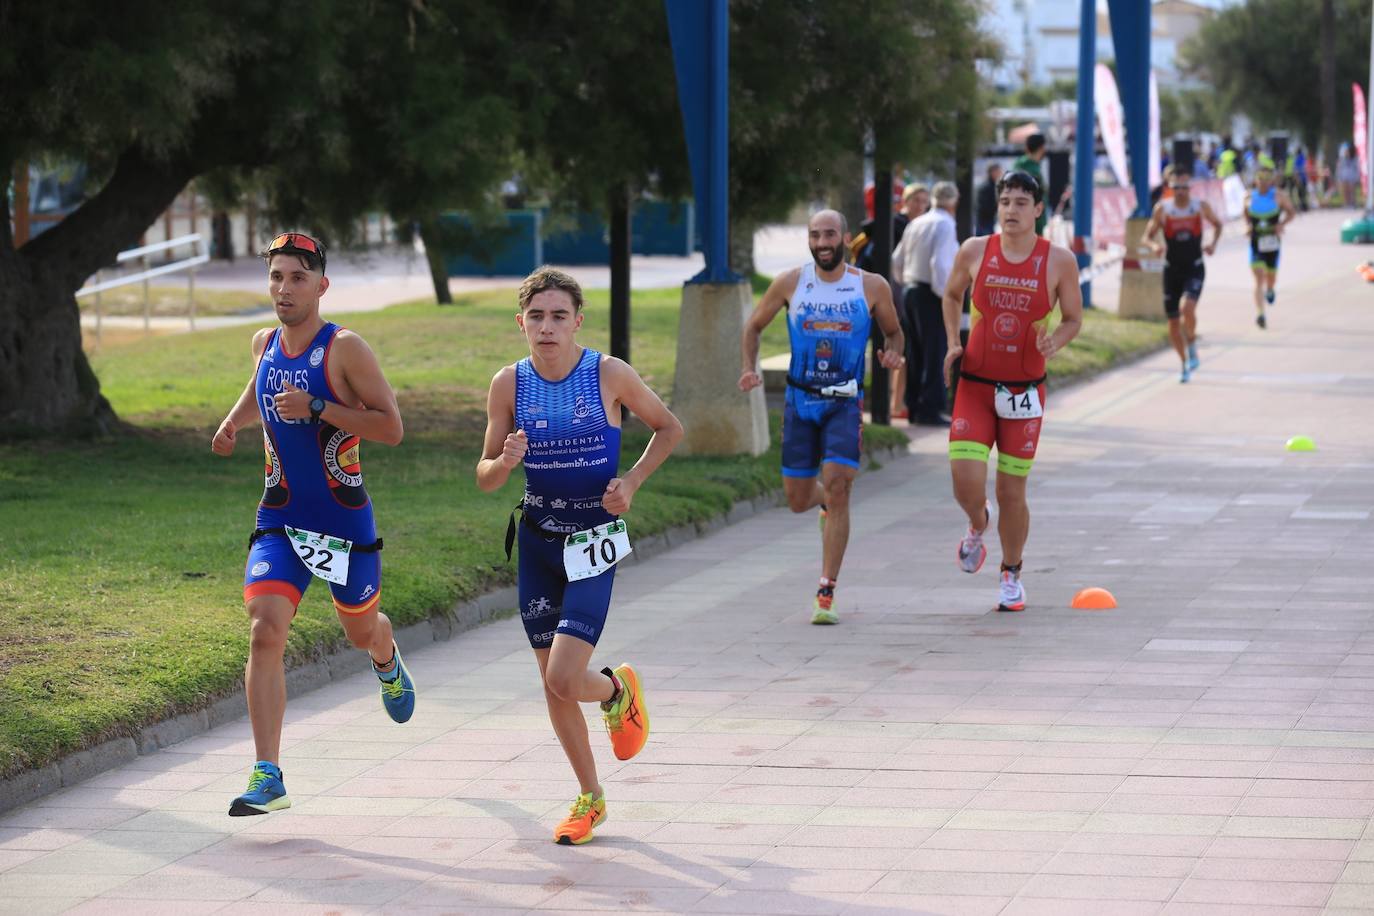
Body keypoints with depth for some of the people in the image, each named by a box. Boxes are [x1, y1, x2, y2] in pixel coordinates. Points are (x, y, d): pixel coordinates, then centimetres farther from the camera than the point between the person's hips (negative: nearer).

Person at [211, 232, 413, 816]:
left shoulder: (343, 349, -14)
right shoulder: (265, 344, 4)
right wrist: (233, 422, 11)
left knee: (361, 629, 18)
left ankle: (387, 662, 60)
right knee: (265, 633, -17)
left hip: (345, 521, -3)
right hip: (280, 520, 3)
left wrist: (316, 408, -25)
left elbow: (390, 427, -17)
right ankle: (267, 778, -20)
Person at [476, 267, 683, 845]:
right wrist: (505, 462, -20)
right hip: (537, 538, 4)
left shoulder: (610, 375, -11)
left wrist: (630, 483, -8)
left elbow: (669, 429, 5)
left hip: (594, 541, -3)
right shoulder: (509, 384, -4)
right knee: (552, 683, 7)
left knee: (564, 679, -16)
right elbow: (485, 477, 3)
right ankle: (590, 797, 25)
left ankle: (617, 689, 21)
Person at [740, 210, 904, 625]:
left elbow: (893, 332, 13)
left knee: (836, 488, -17)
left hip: (845, 403, -2)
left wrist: (893, 354, -9)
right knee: (798, 500, 6)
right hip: (800, 401, 2)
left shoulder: (872, 287, -2)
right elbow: (753, 327, 11)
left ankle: (826, 595, -12)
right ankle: (825, 501, 46)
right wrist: (750, 368, -5)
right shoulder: (789, 283, -1)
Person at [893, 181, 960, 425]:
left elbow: (897, 261, 17)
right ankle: (930, 410, -7)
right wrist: (946, 295, -17)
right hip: (931, 295, -8)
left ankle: (915, 408, 18)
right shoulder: (945, 224, -12)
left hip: (910, 291, 8)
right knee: (935, 354, -5)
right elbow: (940, 263, -22)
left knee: (916, 353, 13)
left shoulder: (917, 224, 11)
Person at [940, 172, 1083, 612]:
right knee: (966, 482, -12)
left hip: (1025, 390, -1)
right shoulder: (974, 252, -2)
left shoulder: (1059, 261, -5)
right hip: (975, 383, 1)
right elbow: (951, 296, 17)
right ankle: (978, 526, 26)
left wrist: (1054, 342, -17)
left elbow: (1073, 319, 5)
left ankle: (1011, 576, 24)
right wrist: (953, 343, 3)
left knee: (1012, 491, 3)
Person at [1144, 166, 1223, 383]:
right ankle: (1185, 363, 23)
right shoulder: (1162, 209, -4)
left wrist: (1213, 244, -2)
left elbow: (1217, 224, 15)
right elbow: (1148, 235, 2)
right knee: (1172, 320, 4)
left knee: (1188, 307, -27)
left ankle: (1192, 348, -1)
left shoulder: (1201, 206, -2)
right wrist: (1155, 246, -20)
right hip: (1172, 269, 2)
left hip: (1194, 269, -2)